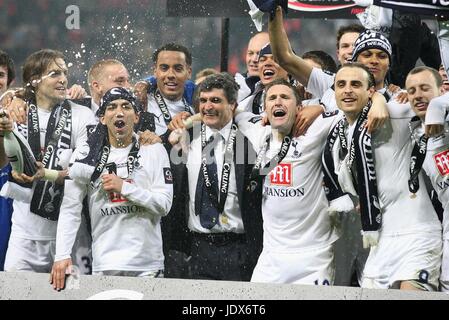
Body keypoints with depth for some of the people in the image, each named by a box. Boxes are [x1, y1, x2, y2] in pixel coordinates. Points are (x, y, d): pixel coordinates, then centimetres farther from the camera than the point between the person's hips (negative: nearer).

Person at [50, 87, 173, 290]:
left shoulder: (153, 150, 4)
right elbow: (70, 209, 2)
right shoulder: (86, 155, 4)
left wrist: (124, 187, -11)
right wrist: (62, 256, -7)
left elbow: (164, 204, -2)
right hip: (105, 264, 0)